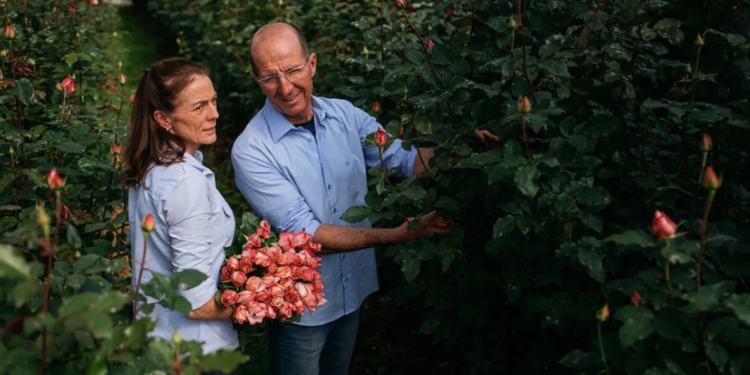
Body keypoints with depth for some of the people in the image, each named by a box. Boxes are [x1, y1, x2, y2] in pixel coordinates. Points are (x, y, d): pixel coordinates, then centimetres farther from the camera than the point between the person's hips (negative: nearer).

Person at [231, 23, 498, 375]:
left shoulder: (345, 114, -5)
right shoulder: (251, 150, -22)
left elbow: (405, 159, -4)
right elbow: (305, 234, -26)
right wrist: (398, 235, -31)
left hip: (353, 291, 5)